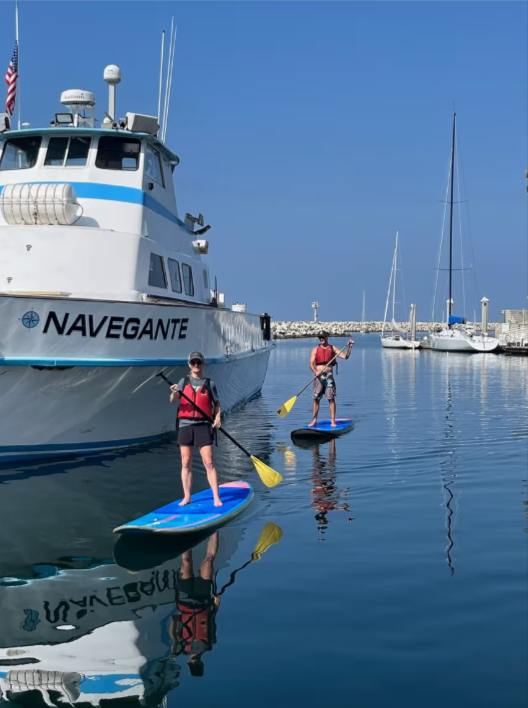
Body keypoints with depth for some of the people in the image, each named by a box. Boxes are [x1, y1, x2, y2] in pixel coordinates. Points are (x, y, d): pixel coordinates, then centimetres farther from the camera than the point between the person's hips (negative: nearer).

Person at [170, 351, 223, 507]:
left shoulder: (209, 383, 5)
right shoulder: (184, 381, 7)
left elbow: (217, 404, 10)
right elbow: (173, 401, -2)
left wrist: (217, 417, -8)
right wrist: (174, 393, -25)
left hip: (203, 425, -2)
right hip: (185, 425, 2)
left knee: (209, 463, -5)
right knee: (186, 463, 5)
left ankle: (216, 498, -2)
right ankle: (187, 497, 12)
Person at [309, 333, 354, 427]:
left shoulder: (333, 348, 6)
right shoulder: (315, 350, 6)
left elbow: (345, 356, -1)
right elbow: (311, 364, -2)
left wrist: (349, 347, -14)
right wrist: (316, 371, -21)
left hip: (329, 375, -1)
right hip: (318, 376, 1)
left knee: (331, 398, -4)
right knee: (316, 398, 2)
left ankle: (333, 421, -1)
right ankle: (314, 420, 9)